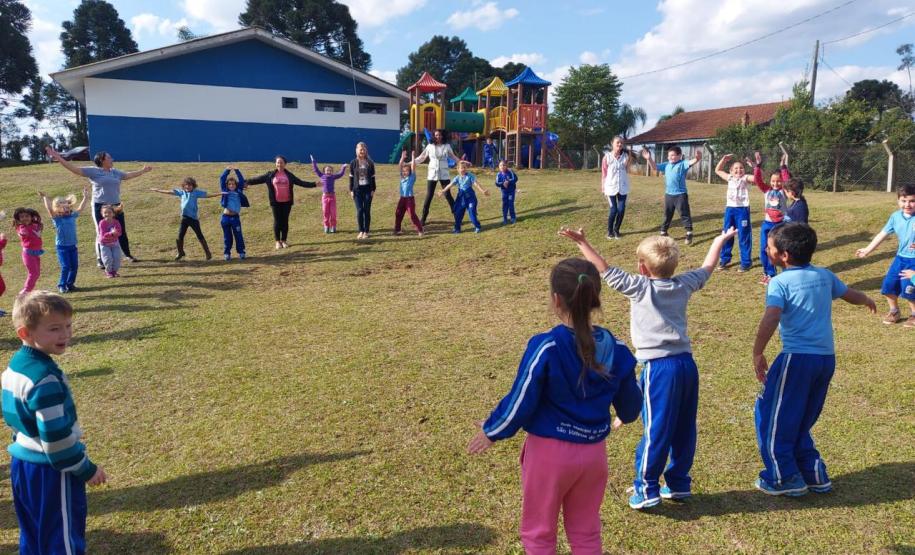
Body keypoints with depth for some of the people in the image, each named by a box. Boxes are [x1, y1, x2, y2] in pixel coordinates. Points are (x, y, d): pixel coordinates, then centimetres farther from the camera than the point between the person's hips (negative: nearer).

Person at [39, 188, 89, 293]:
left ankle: (70, 283, 23)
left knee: (74, 266, 8)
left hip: (72, 246, 5)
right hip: (62, 246, -5)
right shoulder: (57, 218, -7)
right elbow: (50, 209, -21)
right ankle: (61, 285, 5)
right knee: (65, 266, -8)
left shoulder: (72, 216, 6)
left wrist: (85, 197, 18)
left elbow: (80, 208, 15)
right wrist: (45, 198, -23)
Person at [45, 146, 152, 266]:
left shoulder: (115, 172, 12)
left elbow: (128, 175, 26)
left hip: (116, 206, 5)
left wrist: (143, 170, 30)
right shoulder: (93, 171, -6)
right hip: (100, 207, -5)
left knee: (122, 232, 11)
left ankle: (128, 255, 26)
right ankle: (100, 259, 14)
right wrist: (58, 158, -18)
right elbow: (75, 169, -11)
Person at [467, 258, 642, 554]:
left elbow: (521, 401, -15)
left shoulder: (545, 347, -23)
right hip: (594, 451, 5)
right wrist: (627, 414, 32)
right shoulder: (615, 348, -7)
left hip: (549, 451, -4)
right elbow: (629, 404, 7)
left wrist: (492, 431, 3)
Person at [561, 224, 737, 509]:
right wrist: (720, 239, 41)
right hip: (687, 363, 6)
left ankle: (646, 489, 6)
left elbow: (606, 270, -7)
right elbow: (707, 267, 25)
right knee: (684, 429, 14)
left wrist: (582, 243, -2)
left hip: (659, 366, -6)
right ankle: (679, 483, 27)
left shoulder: (640, 287, -7)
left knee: (656, 431, -2)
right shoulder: (684, 284, 9)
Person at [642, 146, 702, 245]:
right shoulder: (666, 165, 9)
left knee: (684, 214, 0)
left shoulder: (682, 164, -7)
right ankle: (663, 232, 27)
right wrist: (649, 159, -2)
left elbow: (691, 163, -24)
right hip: (668, 194, 6)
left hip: (680, 194, -5)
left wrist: (697, 158, -47)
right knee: (667, 215, 16)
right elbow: (655, 167, 12)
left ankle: (689, 234, 6)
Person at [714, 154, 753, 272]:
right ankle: (725, 259, 24)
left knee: (744, 237, 0)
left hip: (742, 210, -5)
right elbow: (717, 170, 20)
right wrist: (724, 159, 10)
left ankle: (746, 262, 8)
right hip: (730, 209, 5)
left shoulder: (745, 178, -4)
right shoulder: (730, 178, 10)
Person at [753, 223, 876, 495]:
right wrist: (868, 300, 51)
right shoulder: (825, 275, 10)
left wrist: (757, 354, -17)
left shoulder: (779, 282, -10)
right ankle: (815, 475, 26)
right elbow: (850, 295, 29)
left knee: (771, 415, 7)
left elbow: (770, 320, -24)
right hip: (827, 358, 7)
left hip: (797, 358, -7)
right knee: (801, 420, 22)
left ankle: (785, 478, 14)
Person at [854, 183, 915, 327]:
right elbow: (882, 234, 10)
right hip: (900, 257, 6)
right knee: (888, 285, 7)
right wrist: (867, 250, 13)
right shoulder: (895, 216, 1)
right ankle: (894, 312, 29)